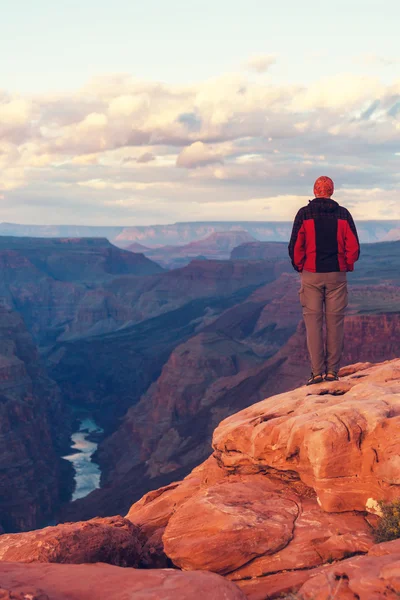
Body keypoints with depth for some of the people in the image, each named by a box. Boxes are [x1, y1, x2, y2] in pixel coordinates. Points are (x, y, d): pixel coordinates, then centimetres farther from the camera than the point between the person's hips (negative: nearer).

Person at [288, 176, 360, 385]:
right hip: (337, 275, 1)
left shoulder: (304, 213, -2)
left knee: (313, 321, 1)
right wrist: (346, 266, 14)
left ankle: (317, 371, -3)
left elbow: (295, 246, -5)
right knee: (335, 322, 5)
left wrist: (299, 267, 10)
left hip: (311, 275, -1)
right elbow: (353, 246, -1)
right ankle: (332, 371, 5)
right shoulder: (343, 214, 3)